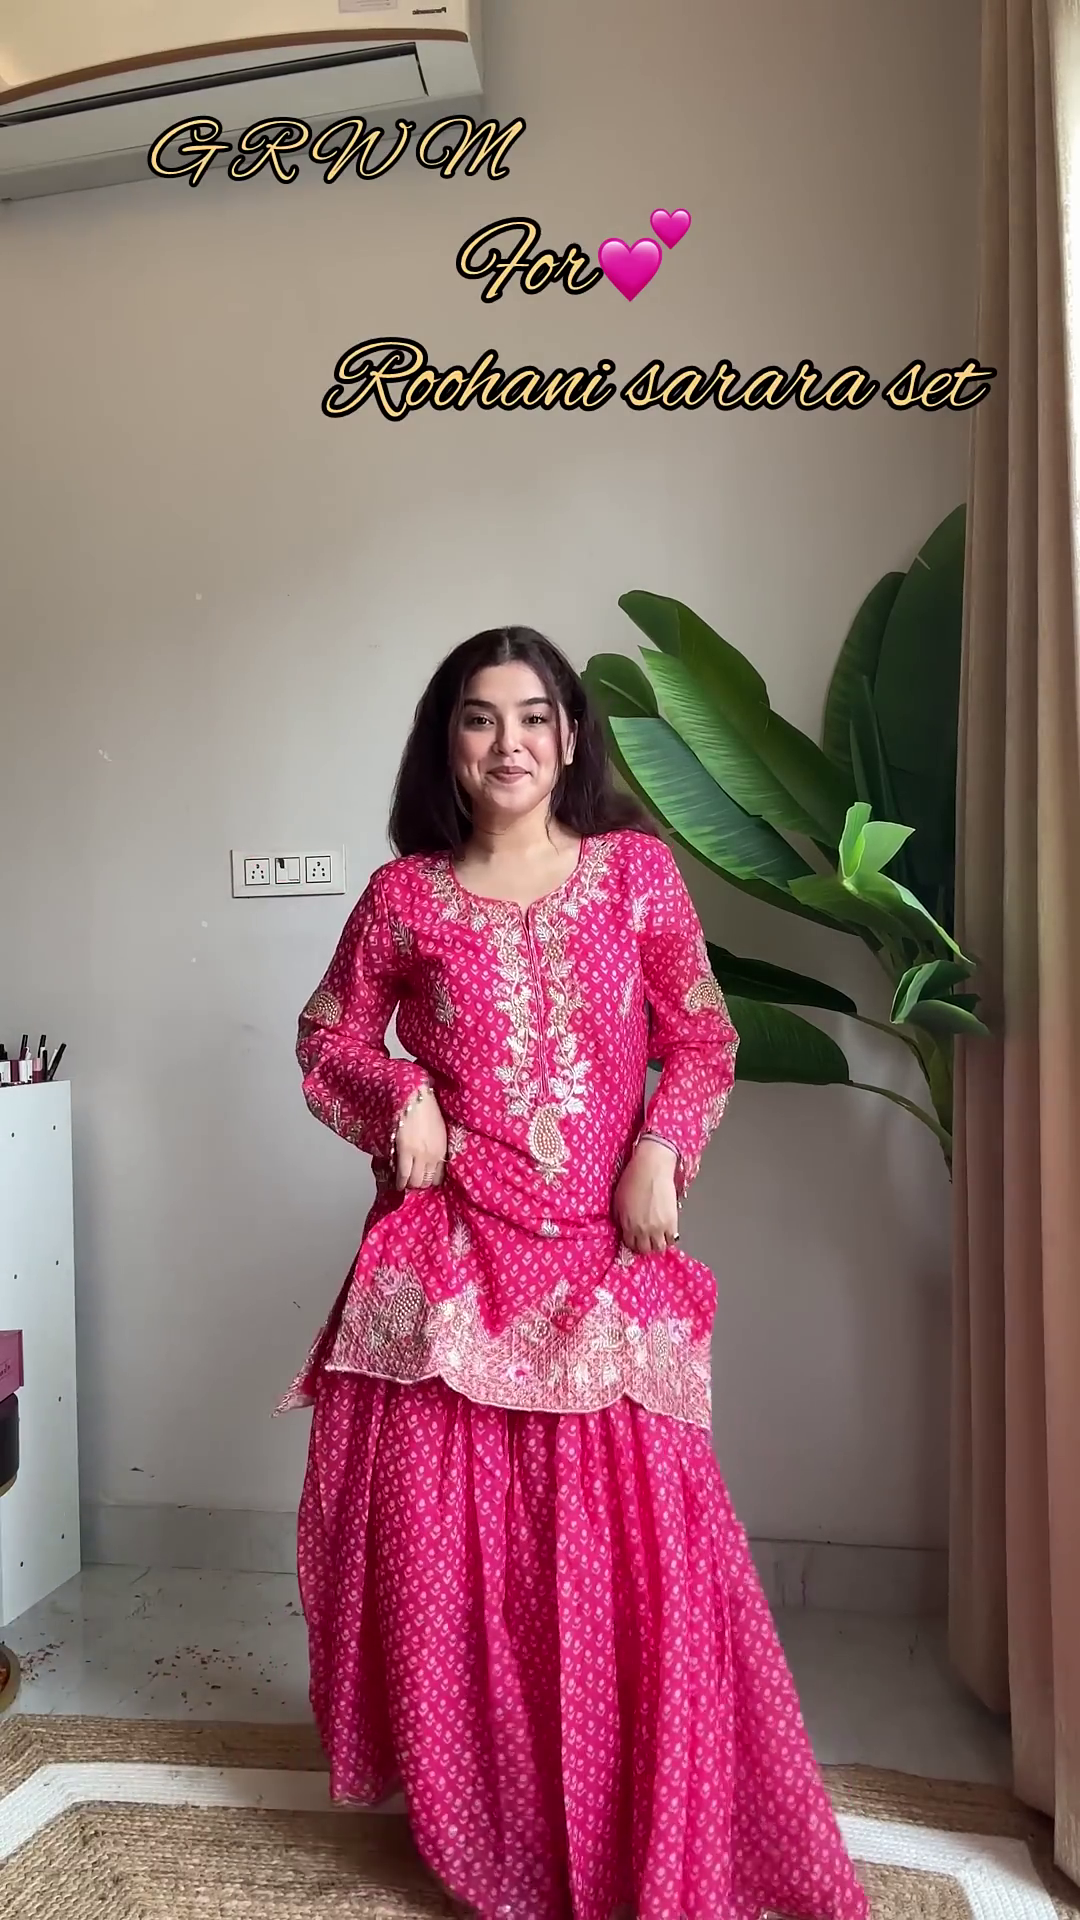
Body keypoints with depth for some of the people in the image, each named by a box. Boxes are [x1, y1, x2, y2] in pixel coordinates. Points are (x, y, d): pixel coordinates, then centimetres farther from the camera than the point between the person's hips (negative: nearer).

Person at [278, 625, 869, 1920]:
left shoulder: (636, 870, 4)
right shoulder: (402, 894, 4)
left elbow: (702, 1037, 7)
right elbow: (325, 1041, 13)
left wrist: (660, 1149, -8)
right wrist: (397, 1101, -5)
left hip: (601, 1258, 0)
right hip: (449, 1259, 1)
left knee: (629, 1545, 2)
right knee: (444, 1540, 8)